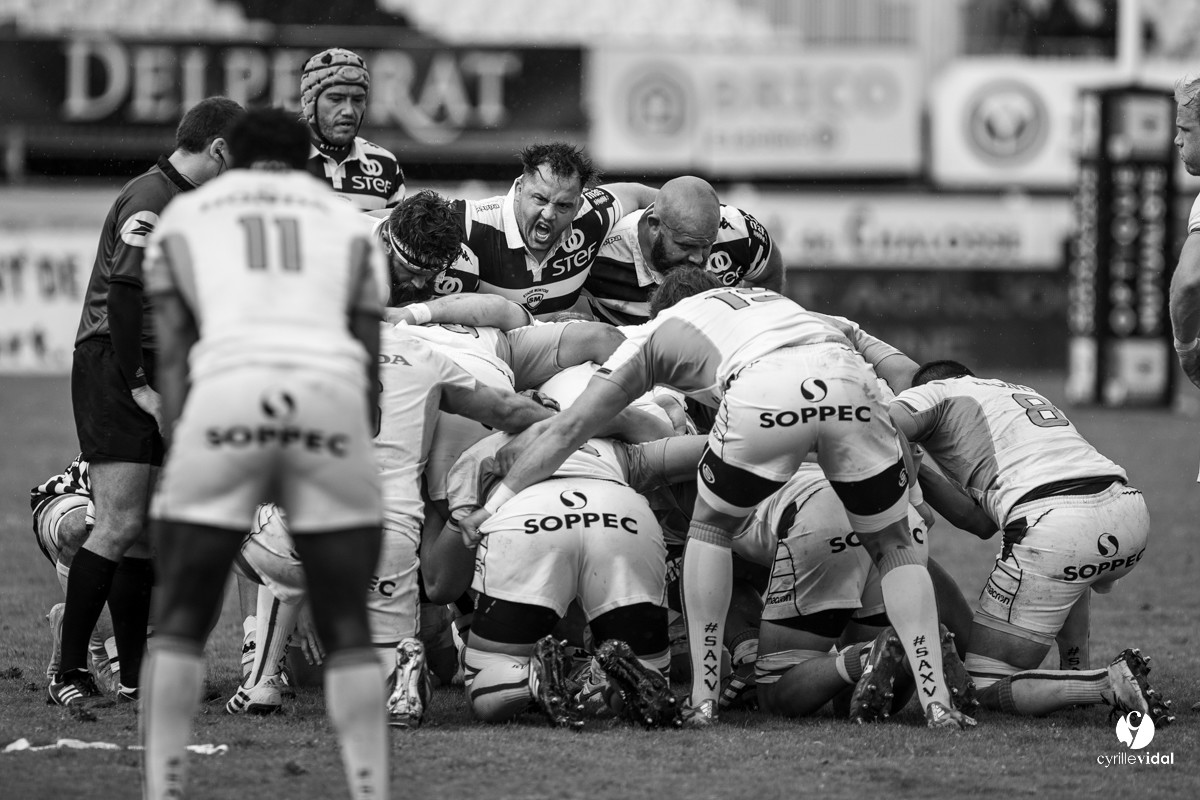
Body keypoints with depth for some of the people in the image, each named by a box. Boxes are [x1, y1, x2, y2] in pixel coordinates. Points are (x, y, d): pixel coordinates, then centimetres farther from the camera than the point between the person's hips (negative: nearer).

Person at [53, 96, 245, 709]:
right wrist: (137, 386, -20)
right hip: (112, 369, -10)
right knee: (121, 526, -14)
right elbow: (123, 297, -20)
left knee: (149, 533, 8)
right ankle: (68, 675, -11)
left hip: (153, 378, 10)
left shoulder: (191, 204, 17)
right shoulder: (150, 202, -13)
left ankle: (135, 677, 11)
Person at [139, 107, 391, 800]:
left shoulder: (186, 217, 25)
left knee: (182, 620, 11)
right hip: (331, 395, 1)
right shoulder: (348, 223, 27)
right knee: (348, 629, 10)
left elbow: (174, 352, 15)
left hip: (226, 392, -1)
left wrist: (178, 448, 11)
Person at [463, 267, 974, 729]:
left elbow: (569, 429, 32)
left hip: (763, 391, -3)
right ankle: (936, 702, 8)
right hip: (847, 376, 3)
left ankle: (703, 701, 18)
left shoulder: (658, 332, 32)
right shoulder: (767, 301, 43)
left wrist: (498, 502, 38)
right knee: (893, 545, 20)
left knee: (709, 530, 24)